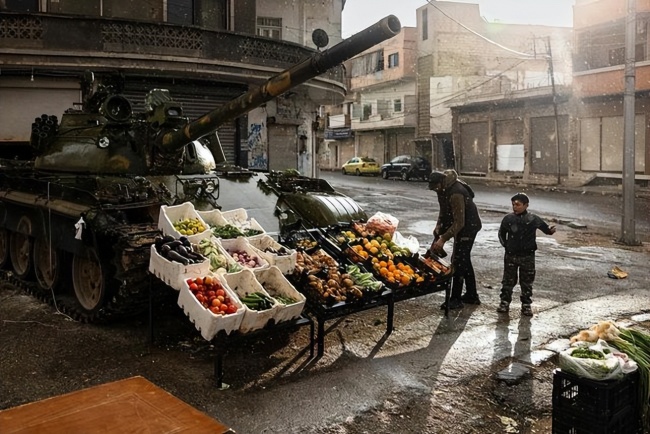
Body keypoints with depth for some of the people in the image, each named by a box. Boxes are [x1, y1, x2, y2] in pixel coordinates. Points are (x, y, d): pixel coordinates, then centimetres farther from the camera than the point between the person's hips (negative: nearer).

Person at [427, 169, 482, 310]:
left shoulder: (456, 193, -31)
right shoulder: (444, 189, -1)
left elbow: (459, 222, -31)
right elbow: (444, 211, 9)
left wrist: (443, 239, -31)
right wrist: (438, 230, -2)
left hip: (468, 226, -10)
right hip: (462, 225, 10)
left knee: (458, 261, -9)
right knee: (464, 260, 16)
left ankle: (455, 300, -3)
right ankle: (472, 295, 27)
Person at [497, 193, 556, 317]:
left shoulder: (533, 219, -7)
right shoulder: (508, 219, -2)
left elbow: (544, 227, 1)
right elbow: (501, 233, 12)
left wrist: (550, 230, -19)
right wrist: (505, 244, 4)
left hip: (527, 256, -1)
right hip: (511, 255, 1)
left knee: (527, 282, 7)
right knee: (508, 280, 7)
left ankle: (526, 304, 17)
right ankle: (505, 302, 18)